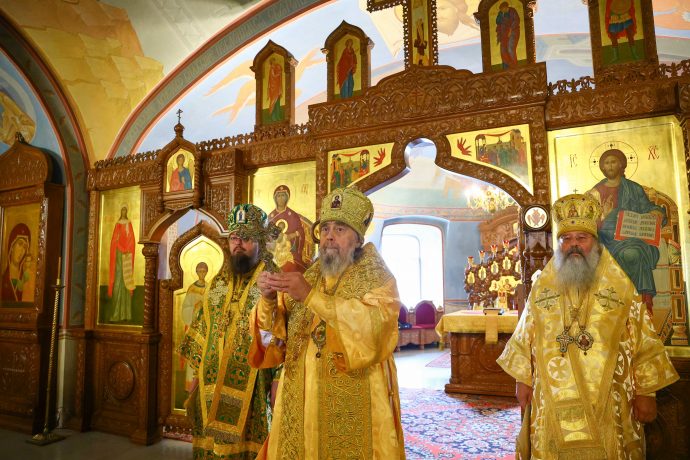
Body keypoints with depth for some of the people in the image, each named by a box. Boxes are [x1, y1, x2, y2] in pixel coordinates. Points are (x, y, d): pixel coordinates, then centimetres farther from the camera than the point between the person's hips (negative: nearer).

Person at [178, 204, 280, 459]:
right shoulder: (218, 282, 11)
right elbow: (201, 328, 16)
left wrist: (278, 379, -16)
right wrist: (201, 370, 13)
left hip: (253, 388, -5)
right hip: (213, 386, 5)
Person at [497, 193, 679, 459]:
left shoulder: (621, 287, 1)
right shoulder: (541, 287, 5)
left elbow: (644, 343, 1)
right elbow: (525, 338, 8)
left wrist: (645, 392, -2)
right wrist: (523, 380, 5)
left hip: (605, 402, -1)